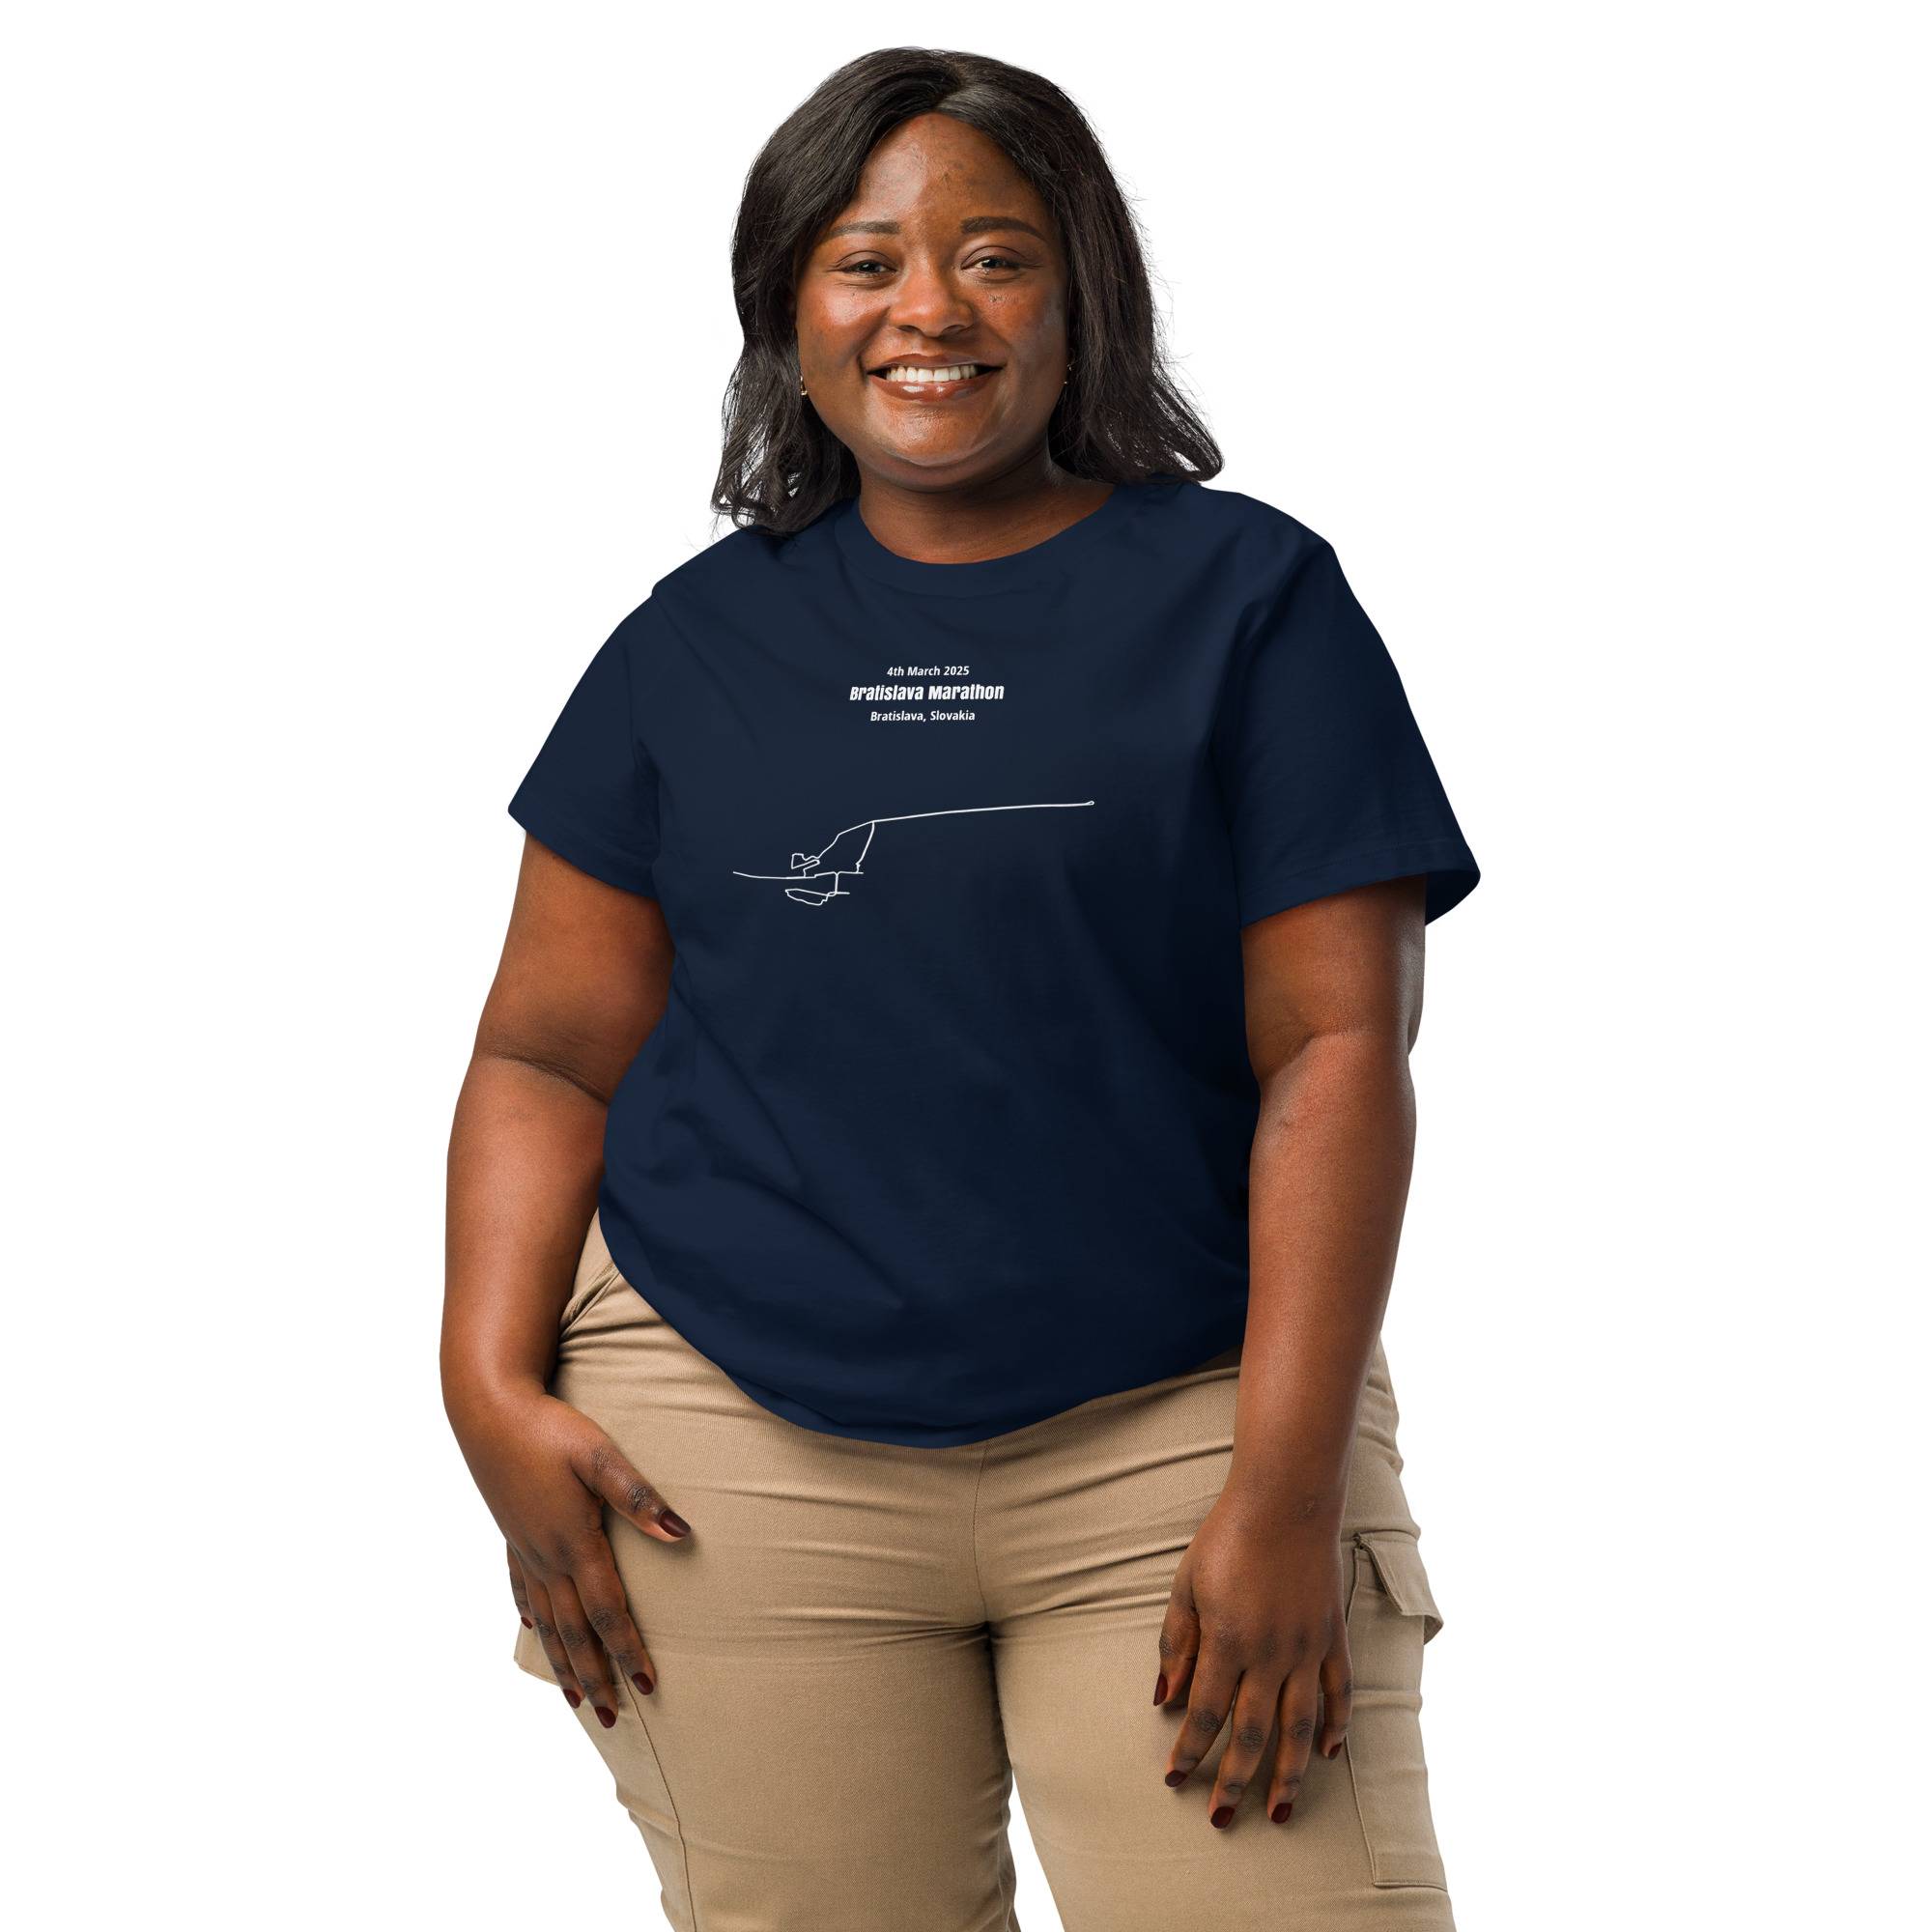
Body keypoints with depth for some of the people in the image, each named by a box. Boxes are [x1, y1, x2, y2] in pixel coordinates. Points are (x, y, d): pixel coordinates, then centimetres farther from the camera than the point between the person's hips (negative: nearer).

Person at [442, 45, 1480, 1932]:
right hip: (741, 1452, 2)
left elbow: (1336, 1053, -3)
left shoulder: (1249, 595, 4)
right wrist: (493, 1388, -4)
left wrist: (1286, 1490, -11)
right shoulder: (702, 638, 12)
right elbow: (551, 1049, 11)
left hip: (1180, 1423, -1)